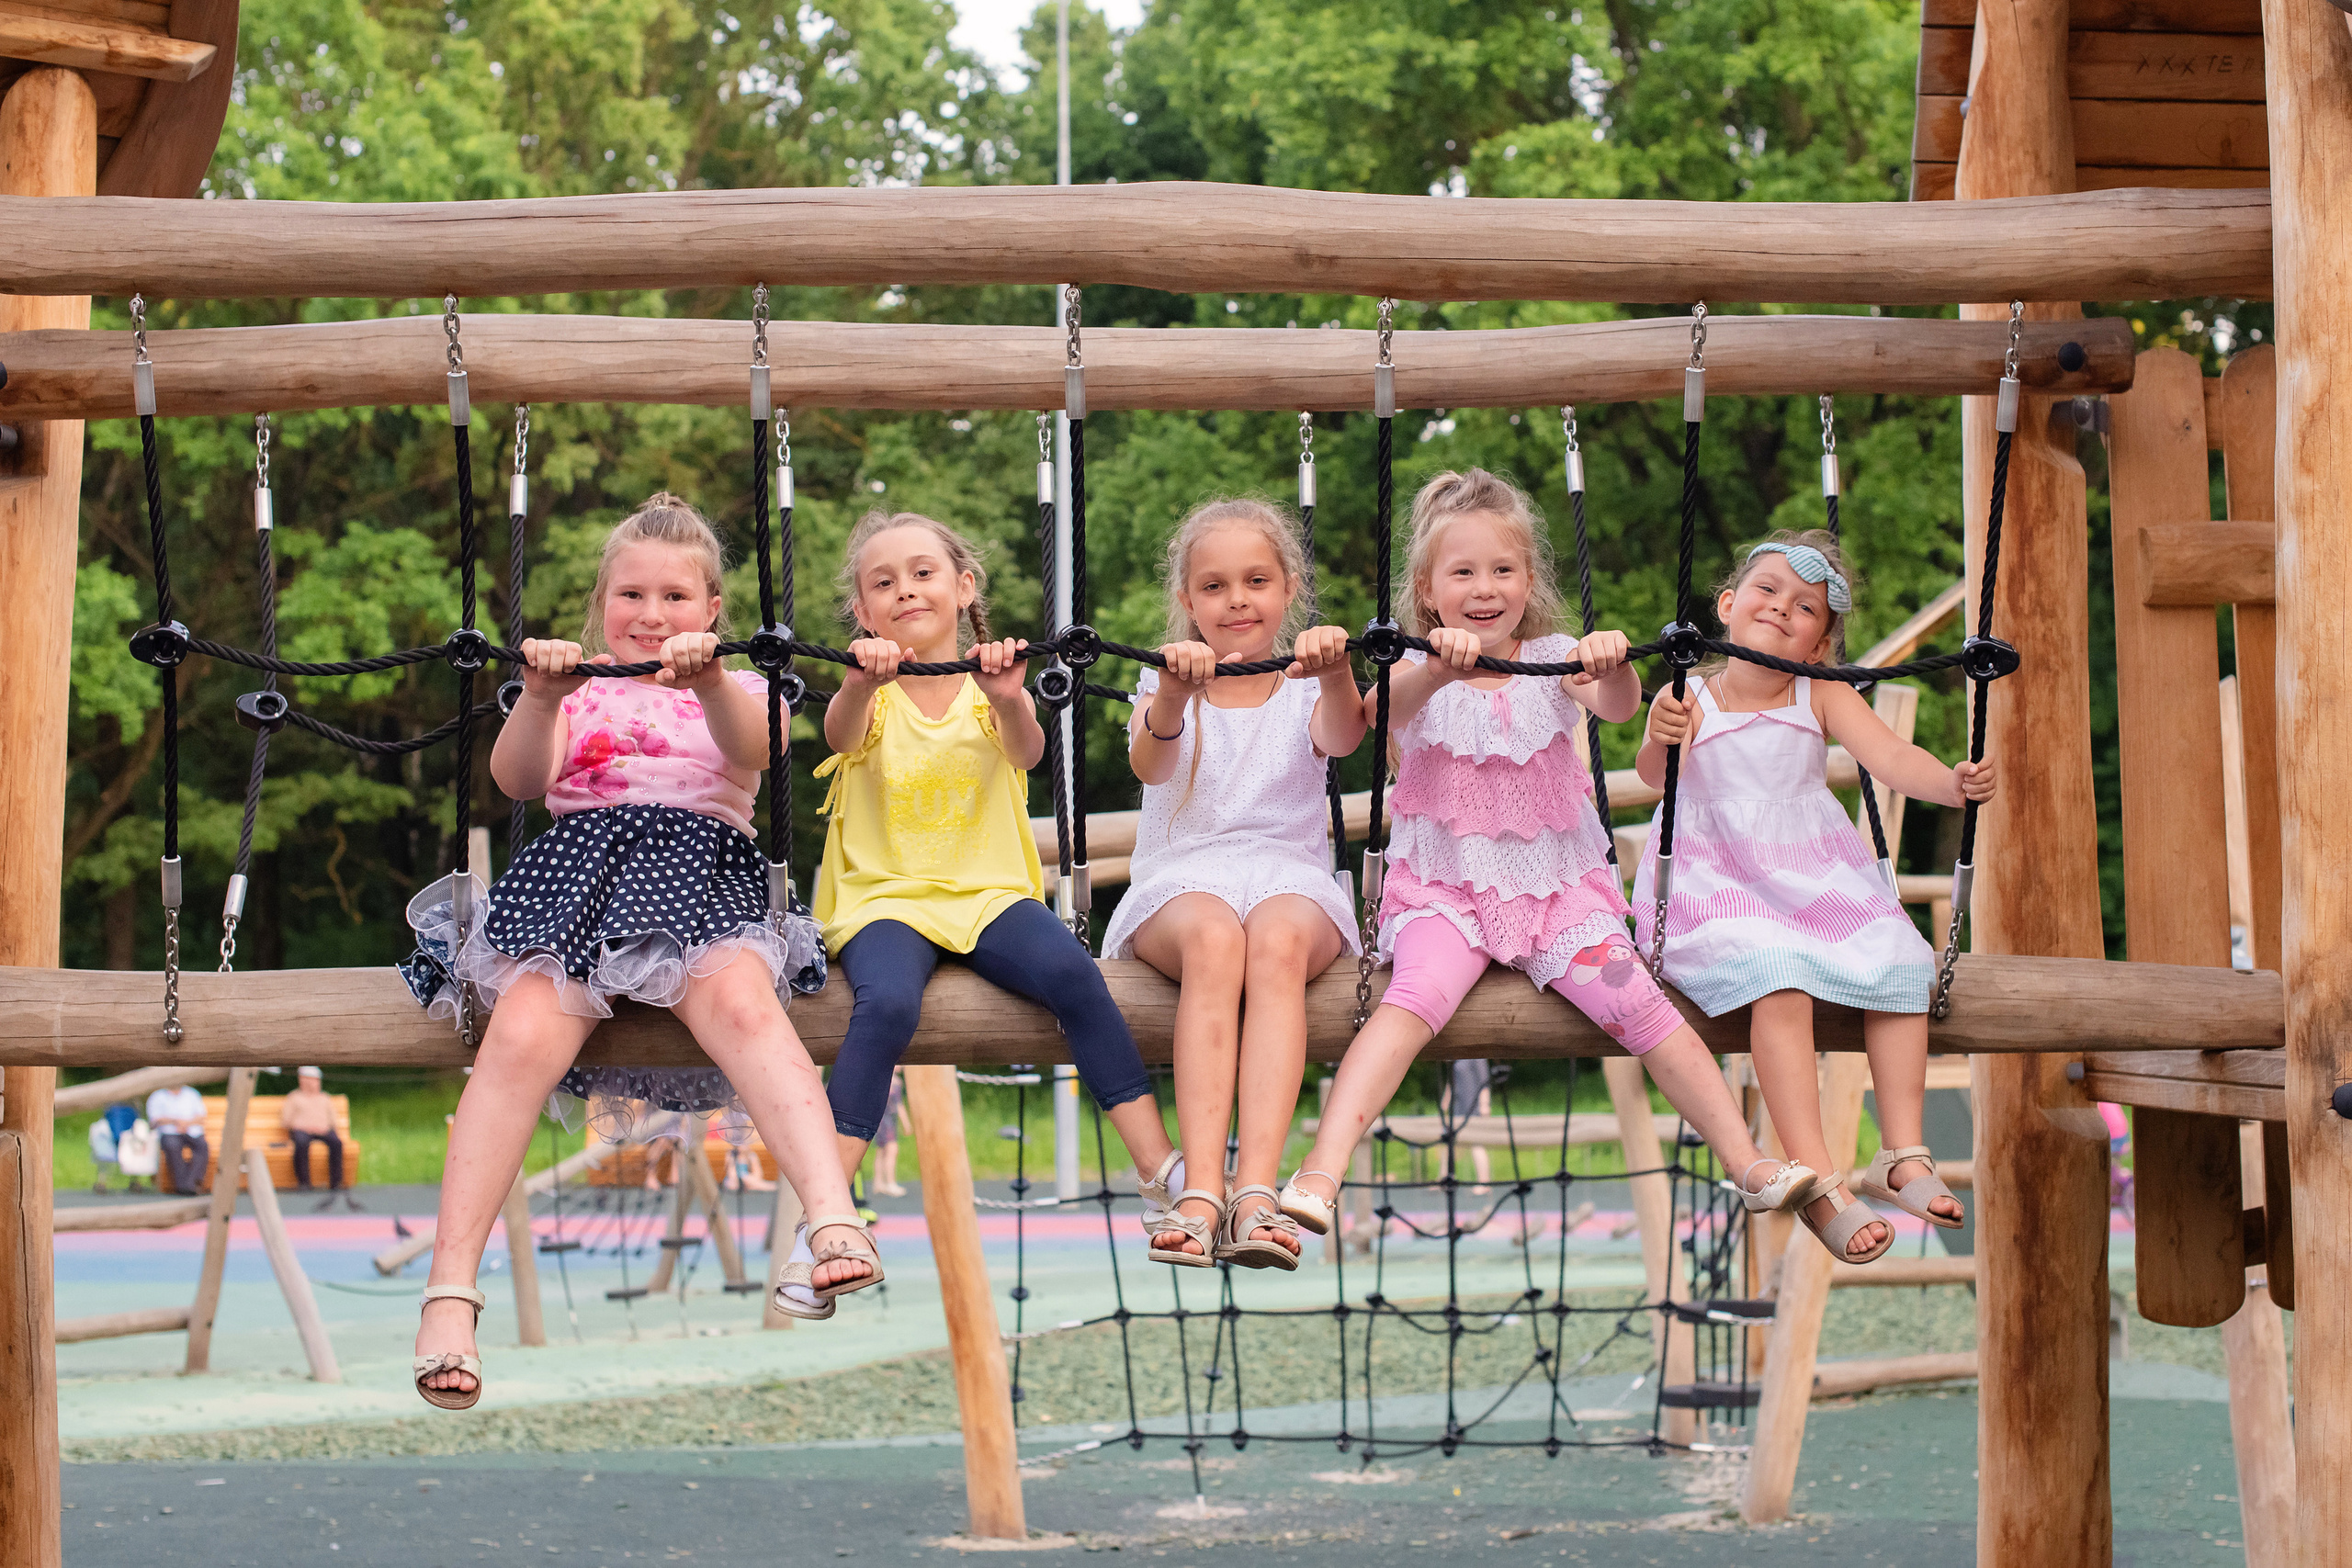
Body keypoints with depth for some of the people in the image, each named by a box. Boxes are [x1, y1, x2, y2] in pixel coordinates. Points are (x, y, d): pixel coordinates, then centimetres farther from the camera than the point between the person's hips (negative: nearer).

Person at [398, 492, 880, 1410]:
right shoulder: (578, 691, 26)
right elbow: (518, 779, 6)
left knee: (740, 1000, -36)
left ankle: (836, 1222, -53)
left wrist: (708, 684, -25)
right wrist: (541, 701, -16)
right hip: (577, 867, 1)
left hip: (701, 869, -1)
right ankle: (449, 1293, -34)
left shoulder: (736, 690, 24)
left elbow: (752, 751, -2)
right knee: (523, 1034, -29)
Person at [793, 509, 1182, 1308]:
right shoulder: (870, 695, 4)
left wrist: (1010, 701, -37)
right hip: (885, 897, -1)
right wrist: (859, 685, -43)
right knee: (886, 1004, -32)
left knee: (1072, 973, -27)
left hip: (989, 891, 1)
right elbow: (842, 735, -20)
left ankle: (1163, 1169, -20)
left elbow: (1026, 753, -14)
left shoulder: (988, 691, 7)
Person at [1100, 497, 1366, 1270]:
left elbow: (1341, 737, -14)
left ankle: (1257, 1187, -48)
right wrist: (1174, 694, -35)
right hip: (1182, 880, 0)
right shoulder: (1165, 689, 11)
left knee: (1277, 943, -36)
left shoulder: (1304, 691, 13)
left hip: (1290, 878, 0)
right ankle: (1199, 1193, -47)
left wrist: (1337, 675, -37)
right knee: (1214, 939, -36)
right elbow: (1149, 765, -13)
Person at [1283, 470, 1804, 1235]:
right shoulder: (1423, 672, 0)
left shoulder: (1553, 661, 5)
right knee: (1412, 1002, -28)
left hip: (1557, 884, 2)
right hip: (1446, 885, -2)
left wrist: (1614, 667, -39)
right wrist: (1437, 673, -47)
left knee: (1639, 1003, -16)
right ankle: (1321, 1171, -37)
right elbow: (1385, 710, -24)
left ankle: (1748, 1164, -11)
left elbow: (1618, 709, -14)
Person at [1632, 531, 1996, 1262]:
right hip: (1719, 890, -4)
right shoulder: (1689, 698, -5)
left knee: (1900, 961, -16)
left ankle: (1903, 1157, -7)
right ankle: (1817, 1180, -33)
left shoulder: (1823, 699, 2)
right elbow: (1655, 774, -24)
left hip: (1816, 875, 5)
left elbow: (1889, 757, -13)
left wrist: (1951, 783, -34)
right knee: (1777, 981, -30)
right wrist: (1659, 742, -49)